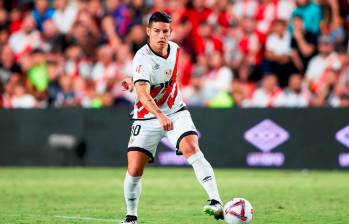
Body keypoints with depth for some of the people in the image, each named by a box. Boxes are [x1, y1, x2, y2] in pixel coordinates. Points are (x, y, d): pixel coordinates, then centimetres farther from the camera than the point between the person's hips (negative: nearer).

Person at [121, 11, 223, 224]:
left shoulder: (174, 49, -1)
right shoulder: (143, 59, -22)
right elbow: (142, 93, -38)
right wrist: (160, 116, -53)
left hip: (176, 113, 3)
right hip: (147, 119, -3)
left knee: (192, 149, -24)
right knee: (134, 171, -5)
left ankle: (216, 202, -32)